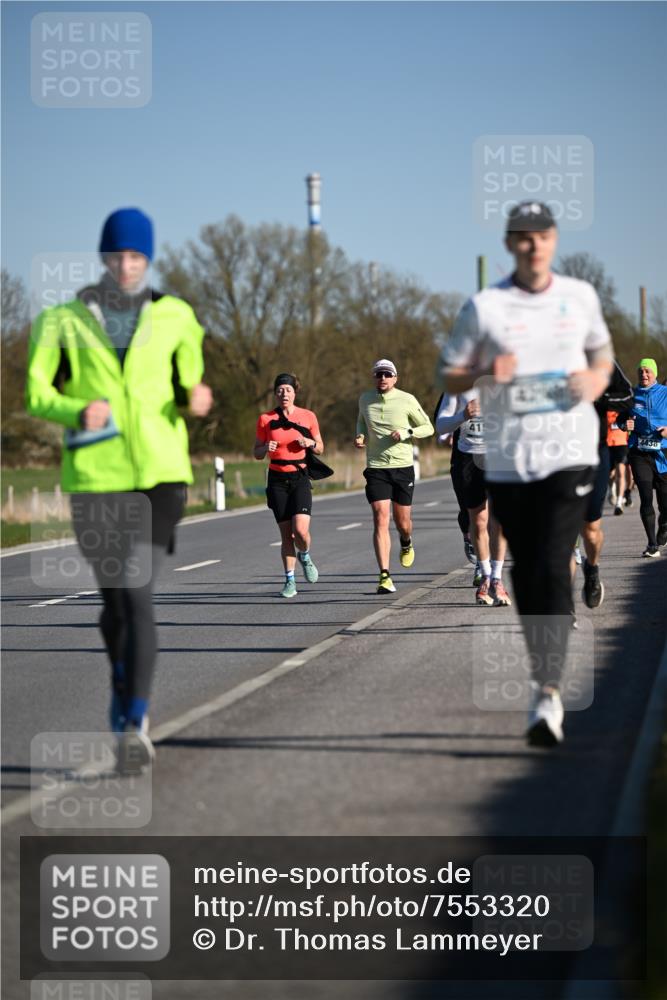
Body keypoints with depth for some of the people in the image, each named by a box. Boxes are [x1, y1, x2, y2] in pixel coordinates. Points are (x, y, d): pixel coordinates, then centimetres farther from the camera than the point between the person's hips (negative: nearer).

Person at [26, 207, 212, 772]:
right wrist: (78, 411, -20)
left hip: (160, 475, -1)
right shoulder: (64, 322, 3)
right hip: (95, 477, 1)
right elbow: (38, 396, 1)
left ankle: (134, 725, -22)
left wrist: (197, 400, -11)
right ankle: (126, 686, 43)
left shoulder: (174, 317, 5)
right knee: (115, 598, 11)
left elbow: (190, 390, 14)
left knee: (138, 593, -18)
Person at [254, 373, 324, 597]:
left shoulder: (308, 416, 2)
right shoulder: (265, 419, 2)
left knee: (300, 530, -16)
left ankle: (305, 557, 17)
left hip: (300, 478, -1)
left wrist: (310, 443, -11)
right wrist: (266, 448, -13)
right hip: (277, 480, 1)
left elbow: (320, 449, 11)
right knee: (286, 534, -1)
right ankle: (290, 581, 11)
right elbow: (257, 453, 8)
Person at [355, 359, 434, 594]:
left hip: (403, 467, -1)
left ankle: (406, 544, 47)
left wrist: (407, 433, -15)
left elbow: (428, 427, 3)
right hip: (376, 468, 1)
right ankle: (384, 576, -16)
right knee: (381, 520, -13)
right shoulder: (365, 399, 4)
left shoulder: (407, 400, -5)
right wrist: (360, 436, 3)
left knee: (403, 522, 8)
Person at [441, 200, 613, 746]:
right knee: (526, 574, 7)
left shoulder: (580, 297, 7)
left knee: (554, 568, -14)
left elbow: (601, 351, 23)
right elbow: (450, 377, 5)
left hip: (569, 454, -1)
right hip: (507, 460, 1)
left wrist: (597, 379, 0)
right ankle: (541, 675, 25)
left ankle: (549, 693, -19)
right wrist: (487, 373, -16)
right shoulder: (484, 307, 1)